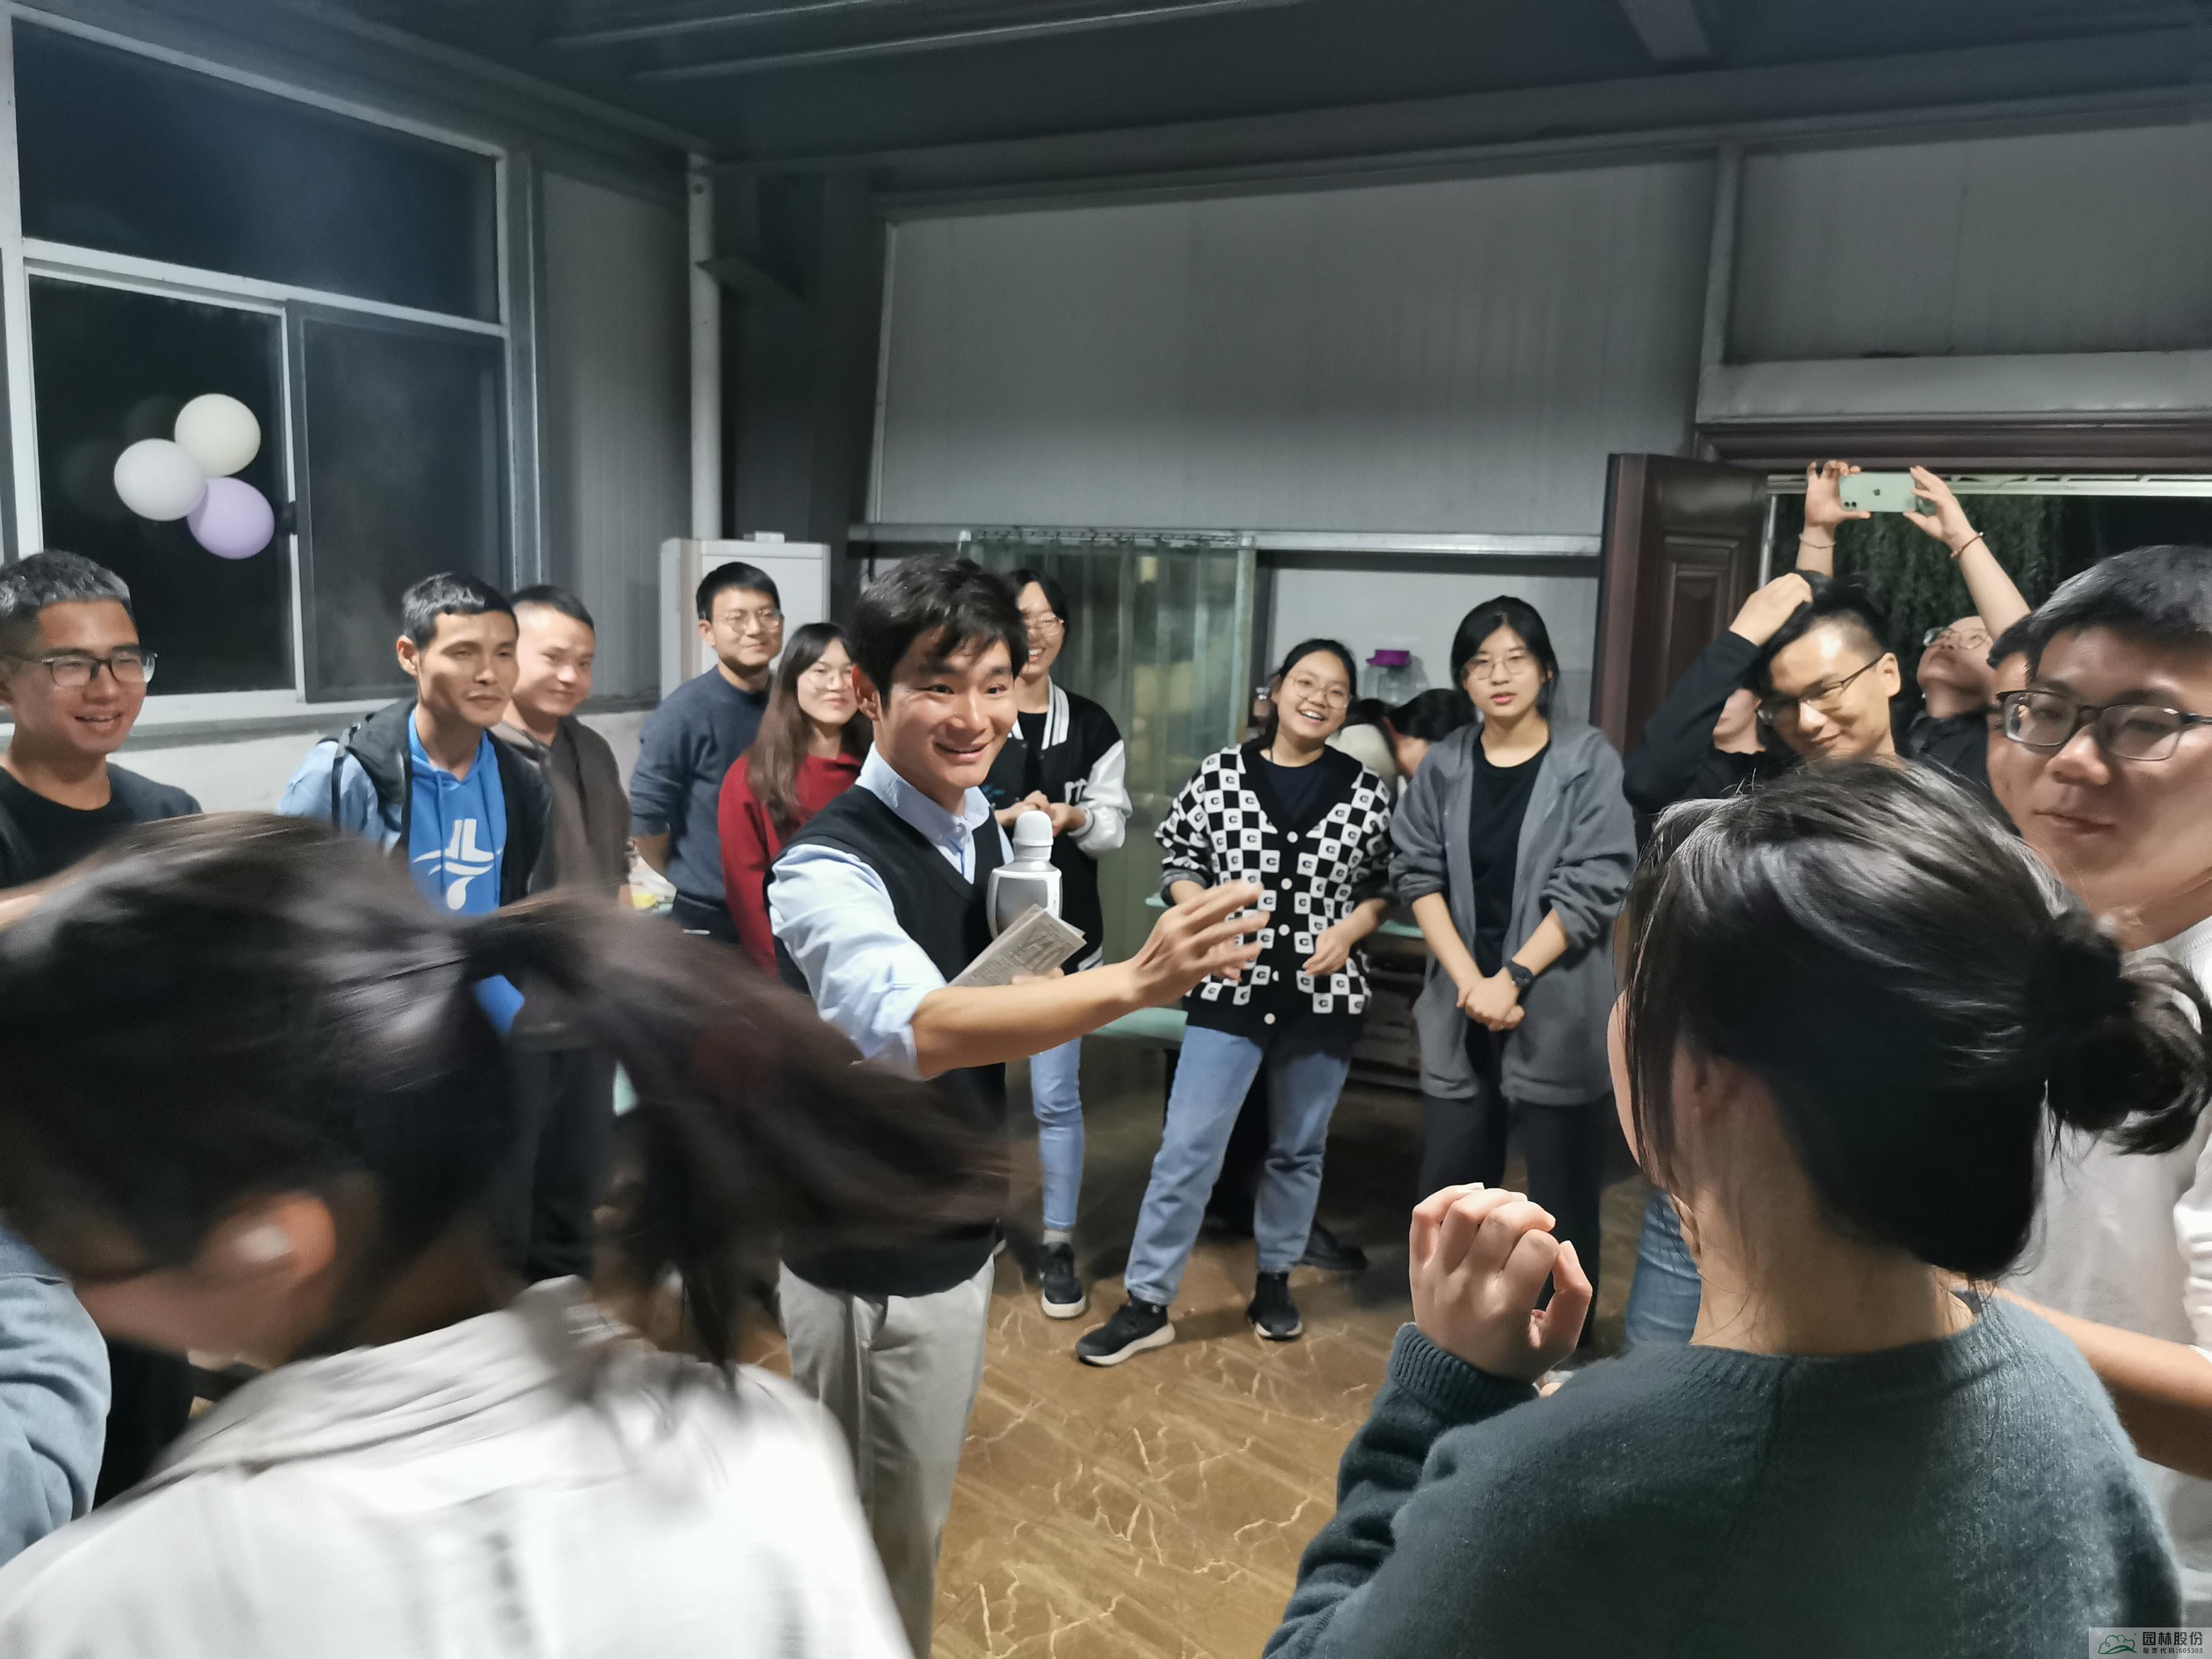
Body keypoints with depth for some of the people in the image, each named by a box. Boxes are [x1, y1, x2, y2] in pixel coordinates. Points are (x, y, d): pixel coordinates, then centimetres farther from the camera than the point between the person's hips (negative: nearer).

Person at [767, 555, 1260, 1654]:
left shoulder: (986, 833, 2)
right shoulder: (829, 866, -25)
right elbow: (916, 1028, -44)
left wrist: (1032, 962, -4)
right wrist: (1134, 981, -52)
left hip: (962, 1235, 8)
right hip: (873, 1264, -8)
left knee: (916, 1514, 26)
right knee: (883, 1538, 12)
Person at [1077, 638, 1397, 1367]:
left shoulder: (1367, 791, 0)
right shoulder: (1220, 773, -2)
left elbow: (1385, 885, 7)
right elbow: (1178, 860, 4)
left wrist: (1349, 929, -10)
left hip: (1325, 995, 2)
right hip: (1229, 990, -1)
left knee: (1299, 1148, 15)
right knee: (1187, 1147, -3)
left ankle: (1274, 1280, 34)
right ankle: (1146, 1304, 7)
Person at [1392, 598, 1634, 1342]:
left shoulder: (1589, 759, -5)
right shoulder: (1445, 764, 4)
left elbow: (1594, 886, -11)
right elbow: (1417, 873, 1)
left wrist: (1514, 979, -14)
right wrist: (1468, 979, -11)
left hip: (1559, 1010, -3)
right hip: (1461, 1011, 3)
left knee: (1563, 1195, 6)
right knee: (1448, 1188, 11)